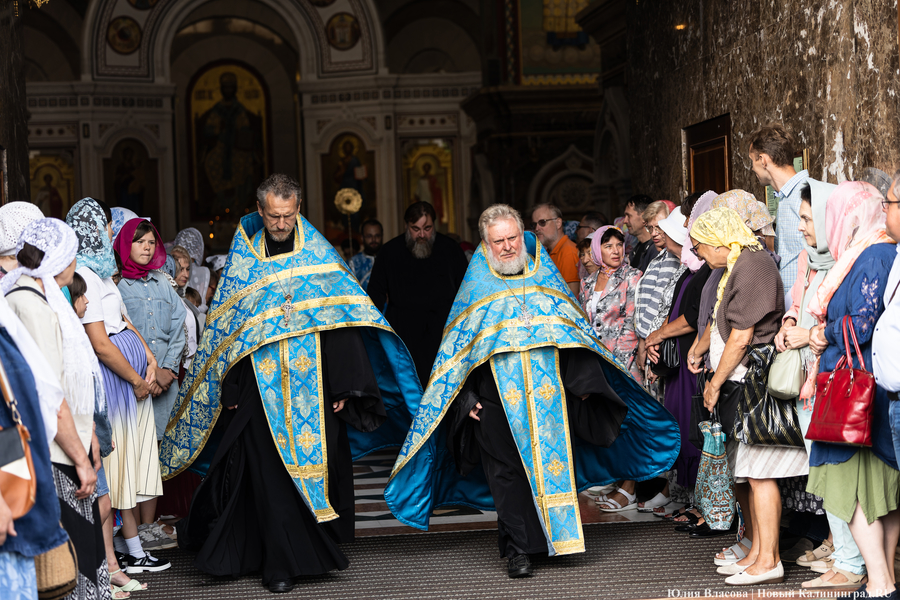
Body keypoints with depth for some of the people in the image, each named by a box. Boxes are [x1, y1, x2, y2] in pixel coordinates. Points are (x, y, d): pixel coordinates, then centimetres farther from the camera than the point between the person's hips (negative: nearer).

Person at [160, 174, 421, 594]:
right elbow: (224, 327, 9)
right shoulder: (243, 259, 7)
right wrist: (229, 389, 3)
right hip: (261, 389, 0)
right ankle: (281, 564, 3)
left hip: (313, 388, 0)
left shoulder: (319, 254, 4)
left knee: (315, 466, 2)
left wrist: (344, 387, -5)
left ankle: (314, 550, 18)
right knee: (270, 475, -4)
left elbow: (341, 318, 1)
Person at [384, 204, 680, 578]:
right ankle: (517, 550, 3)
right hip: (497, 400, -1)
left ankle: (555, 537, 14)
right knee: (507, 473, -3)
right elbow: (459, 344, 7)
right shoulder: (476, 285, 6)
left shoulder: (546, 278, 11)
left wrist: (583, 380, 6)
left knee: (553, 466, 0)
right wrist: (466, 397, 0)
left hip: (550, 395, 2)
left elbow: (575, 329, 14)